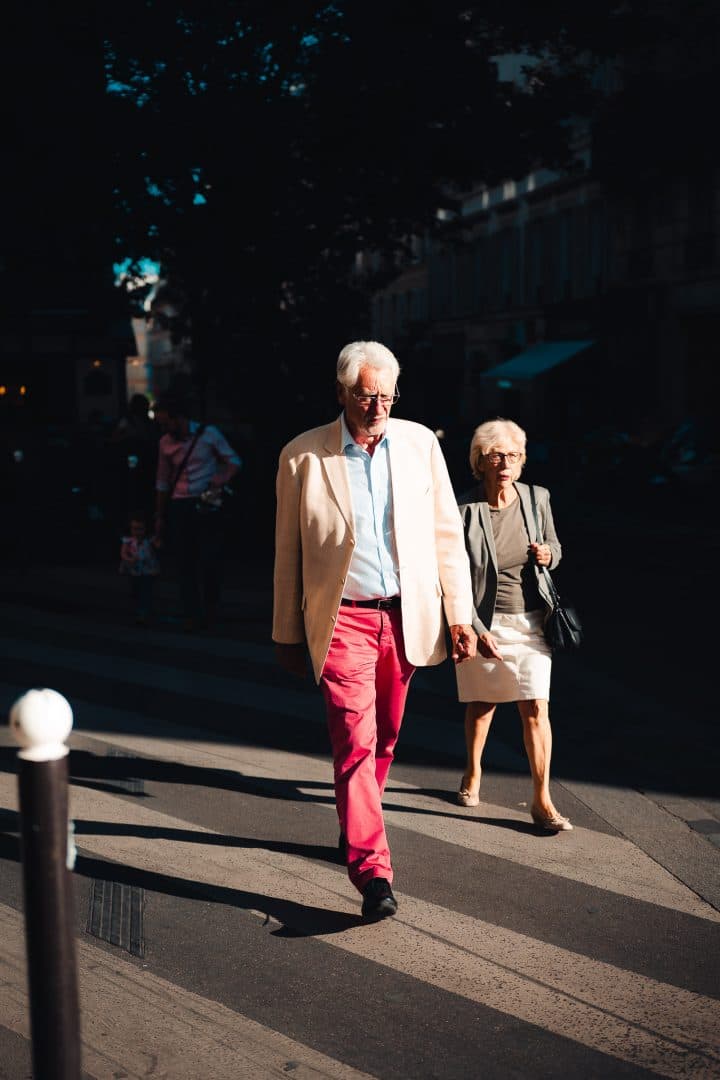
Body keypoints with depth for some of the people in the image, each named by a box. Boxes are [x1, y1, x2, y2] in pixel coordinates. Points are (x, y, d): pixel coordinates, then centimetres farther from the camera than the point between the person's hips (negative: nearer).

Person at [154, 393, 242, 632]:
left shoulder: (208, 434, -4)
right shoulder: (165, 443, 6)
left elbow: (233, 460, 3)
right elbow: (162, 482, 14)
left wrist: (223, 478, -18)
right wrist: (160, 517, 14)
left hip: (206, 504, -3)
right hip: (178, 506, 3)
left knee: (209, 559, -6)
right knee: (183, 562, 0)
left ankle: (211, 606, 19)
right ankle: (192, 615, 7)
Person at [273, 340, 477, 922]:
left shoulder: (420, 443, 2)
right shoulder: (303, 456, -4)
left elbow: (447, 533, 6)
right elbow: (288, 552, 3)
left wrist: (460, 614, 3)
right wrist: (288, 633, 6)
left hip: (407, 616, 3)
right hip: (343, 619, -3)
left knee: (384, 739, 14)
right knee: (355, 742, -12)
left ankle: (357, 826, 37)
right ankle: (373, 871, -10)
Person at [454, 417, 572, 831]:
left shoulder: (537, 498, -2)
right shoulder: (465, 511, -13)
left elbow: (554, 546, 15)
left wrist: (548, 553, -10)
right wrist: (476, 629, -16)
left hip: (530, 622, 2)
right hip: (483, 622, -2)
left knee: (537, 708, -4)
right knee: (481, 704, 14)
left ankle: (542, 800, 3)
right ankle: (473, 773, 40)